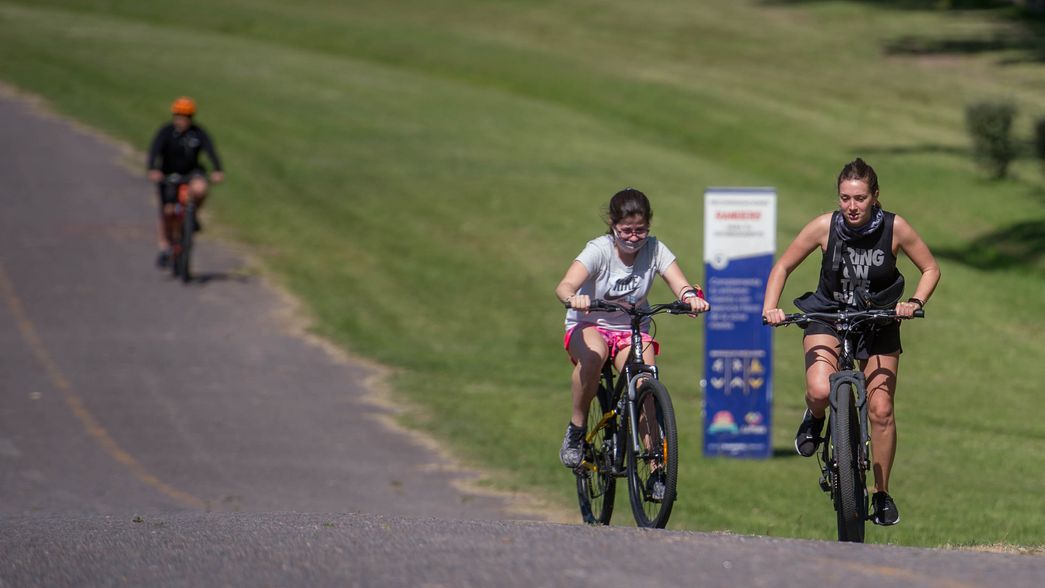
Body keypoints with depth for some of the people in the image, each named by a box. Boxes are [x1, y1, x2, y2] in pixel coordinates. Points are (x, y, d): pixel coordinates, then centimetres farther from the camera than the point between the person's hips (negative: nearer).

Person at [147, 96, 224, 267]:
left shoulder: (198, 133, -12)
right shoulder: (165, 132, -15)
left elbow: (210, 151, -23)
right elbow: (154, 151, -28)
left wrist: (217, 170, -40)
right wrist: (153, 170, -47)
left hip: (191, 172, 0)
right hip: (168, 175, 0)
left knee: (200, 189, -33)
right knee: (167, 211, -6)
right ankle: (164, 248, 11)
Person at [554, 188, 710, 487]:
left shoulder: (654, 249, -10)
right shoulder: (599, 250, -18)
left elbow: (680, 285, -20)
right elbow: (564, 286, -33)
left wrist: (692, 297, -44)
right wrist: (574, 299, -57)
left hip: (633, 329, 2)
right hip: (589, 326, -2)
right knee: (594, 353, -38)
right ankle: (576, 429, -18)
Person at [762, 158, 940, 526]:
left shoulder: (894, 228, -17)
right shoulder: (825, 227, -17)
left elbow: (931, 270, -4)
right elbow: (783, 267, -5)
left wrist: (915, 302, -21)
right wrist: (770, 308, -20)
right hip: (828, 316, -1)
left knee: (881, 411, -3)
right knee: (820, 390, -28)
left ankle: (882, 493, 16)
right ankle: (814, 419, 10)